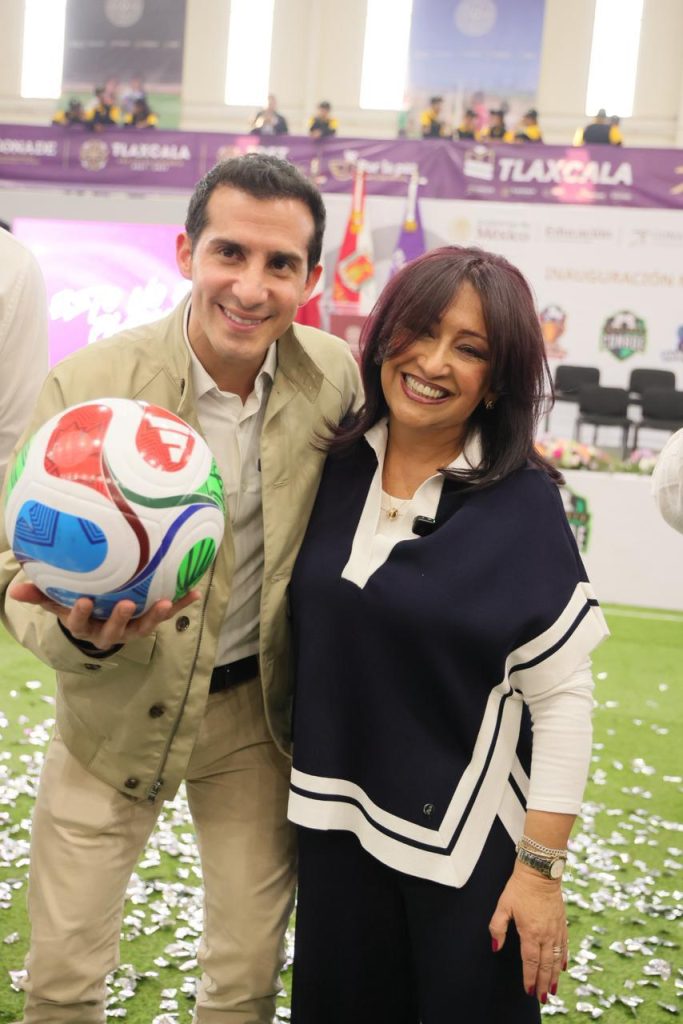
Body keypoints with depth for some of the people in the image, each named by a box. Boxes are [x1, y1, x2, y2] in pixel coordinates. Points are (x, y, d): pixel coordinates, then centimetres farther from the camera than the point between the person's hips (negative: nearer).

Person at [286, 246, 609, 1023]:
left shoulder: (522, 502, -13)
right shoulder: (337, 467, -1)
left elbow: (564, 694, -12)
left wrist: (542, 866, -13)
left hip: (468, 841, -4)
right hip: (334, 819, 4)